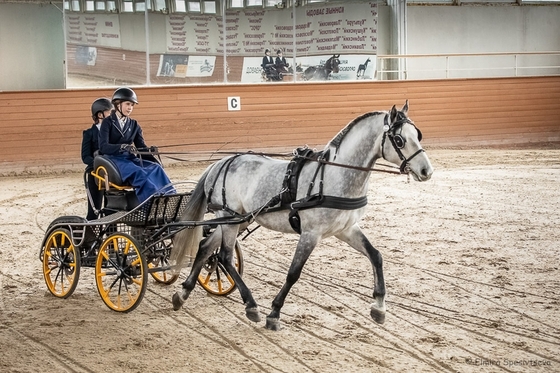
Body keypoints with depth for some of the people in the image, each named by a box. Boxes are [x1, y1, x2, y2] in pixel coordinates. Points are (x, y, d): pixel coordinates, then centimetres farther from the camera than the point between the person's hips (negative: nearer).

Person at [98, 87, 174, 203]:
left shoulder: (134, 125, 17)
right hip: (113, 159, -5)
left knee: (155, 167, -26)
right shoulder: (108, 123, 2)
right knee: (138, 172, -35)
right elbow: (103, 147, -13)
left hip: (130, 159, 5)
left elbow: (141, 146, 10)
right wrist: (123, 147, -31)